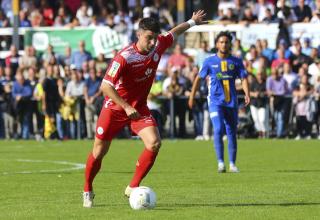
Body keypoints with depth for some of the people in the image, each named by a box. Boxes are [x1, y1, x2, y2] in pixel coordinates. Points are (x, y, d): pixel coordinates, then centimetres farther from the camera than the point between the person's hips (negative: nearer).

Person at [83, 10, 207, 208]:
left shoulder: (158, 46, -9)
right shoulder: (124, 57, -27)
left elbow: (173, 33, 15)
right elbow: (105, 86, -28)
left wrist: (192, 22, 32)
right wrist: (126, 107, -31)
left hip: (139, 108, 4)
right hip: (115, 107, -4)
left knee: (154, 143, -19)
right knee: (99, 151, 4)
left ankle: (133, 187, -7)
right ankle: (88, 191, 28)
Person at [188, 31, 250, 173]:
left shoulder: (236, 62, 5)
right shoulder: (210, 61, 3)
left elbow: (243, 79, 2)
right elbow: (199, 78, 11)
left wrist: (247, 94, -16)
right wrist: (192, 96, 11)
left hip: (231, 102, 2)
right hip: (215, 101, -2)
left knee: (231, 133, 7)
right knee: (218, 129, -19)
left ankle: (232, 164, 17)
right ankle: (220, 162, -16)